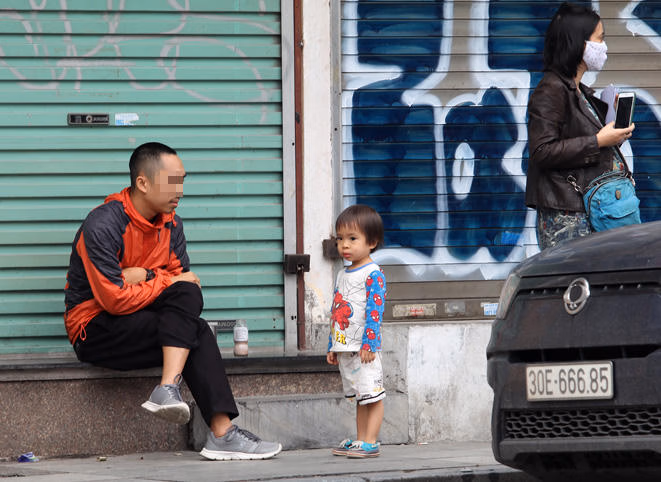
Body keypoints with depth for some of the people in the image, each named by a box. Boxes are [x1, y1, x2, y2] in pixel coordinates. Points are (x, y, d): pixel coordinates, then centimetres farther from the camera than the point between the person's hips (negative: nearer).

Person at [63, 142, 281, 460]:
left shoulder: (170, 224, 7)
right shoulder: (103, 225, -17)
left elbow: (183, 278, 2)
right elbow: (114, 299, -22)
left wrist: (146, 276, -17)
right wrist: (166, 282, -14)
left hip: (140, 321, 7)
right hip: (94, 331, -7)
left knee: (187, 295, -23)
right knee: (196, 333, -24)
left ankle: (168, 390, -35)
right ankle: (221, 432, -31)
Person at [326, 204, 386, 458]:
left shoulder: (372, 274, -9)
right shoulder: (342, 275, 16)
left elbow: (374, 310, -16)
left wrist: (368, 343, -22)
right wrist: (332, 346, 19)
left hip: (364, 348, -9)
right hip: (345, 348, 9)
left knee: (371, 395, -7)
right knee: (359, 397, 13)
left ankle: (370, 443, -9)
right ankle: (360, 440, 16)